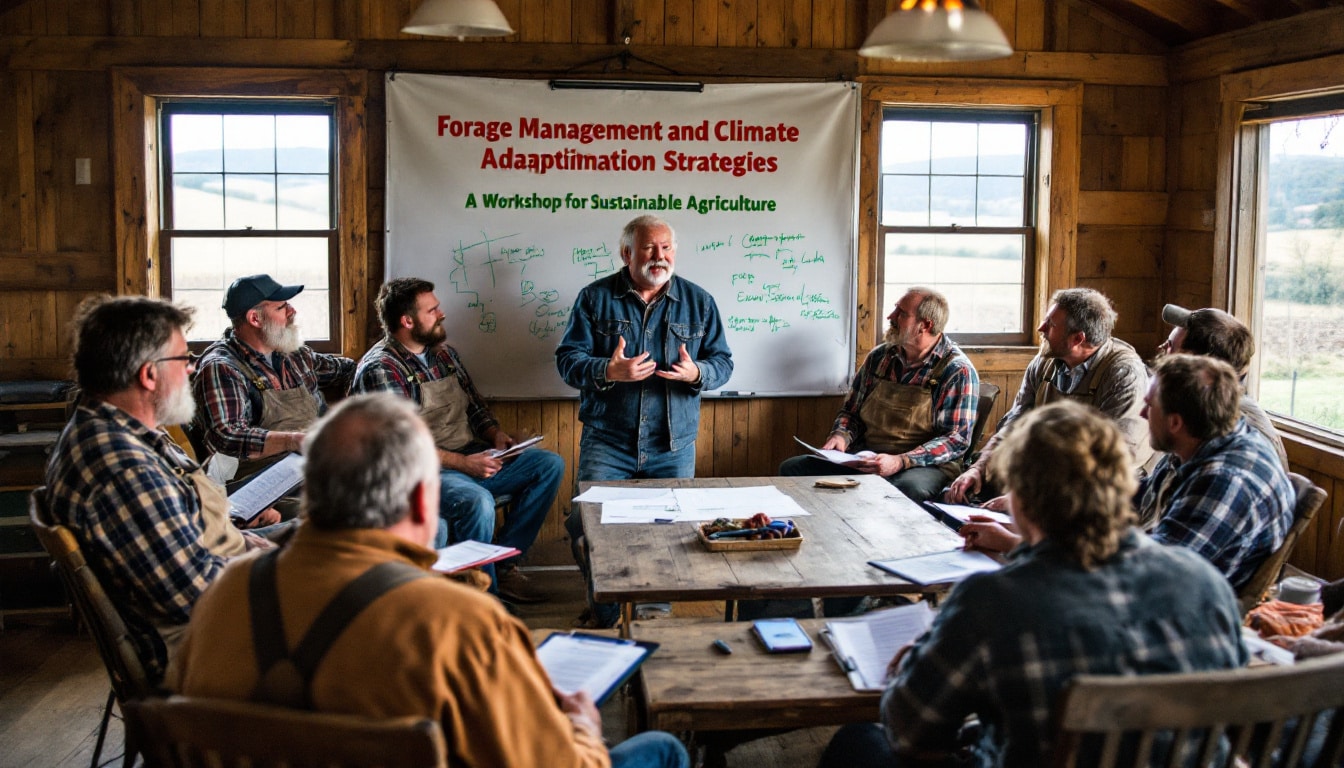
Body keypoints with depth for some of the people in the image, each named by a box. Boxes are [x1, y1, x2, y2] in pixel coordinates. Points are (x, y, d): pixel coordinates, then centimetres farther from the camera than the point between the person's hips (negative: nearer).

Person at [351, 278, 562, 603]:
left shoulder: (443, 353, 15)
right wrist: (463, 463, -23)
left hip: (471, 457, 9)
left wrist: (495, 433, 1)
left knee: (550, 465, -3)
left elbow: (474, 406, 23)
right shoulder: (379, 369, -11)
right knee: (477, 501, -37)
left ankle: (504, 562, -2)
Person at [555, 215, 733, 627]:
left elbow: (723, 362, 8)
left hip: (674, 446, 1)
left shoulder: (698, 301, 7)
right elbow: (567, 359, -1)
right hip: (607, 443, -1)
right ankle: (604, 620, 11)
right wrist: (608, 371, -21)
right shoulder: (596, 297, 2)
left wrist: (697, 373, -16)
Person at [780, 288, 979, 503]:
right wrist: (841, 436, -6)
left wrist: (900, 462, -25)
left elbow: (957, 439, -13)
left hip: (925, 465, -5)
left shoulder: (957, 371, -8)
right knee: (791, 469, -13)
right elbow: (851, 411, 18)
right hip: (866, 456, 6)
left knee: (908, 489, -42)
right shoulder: (879, 357, 10)